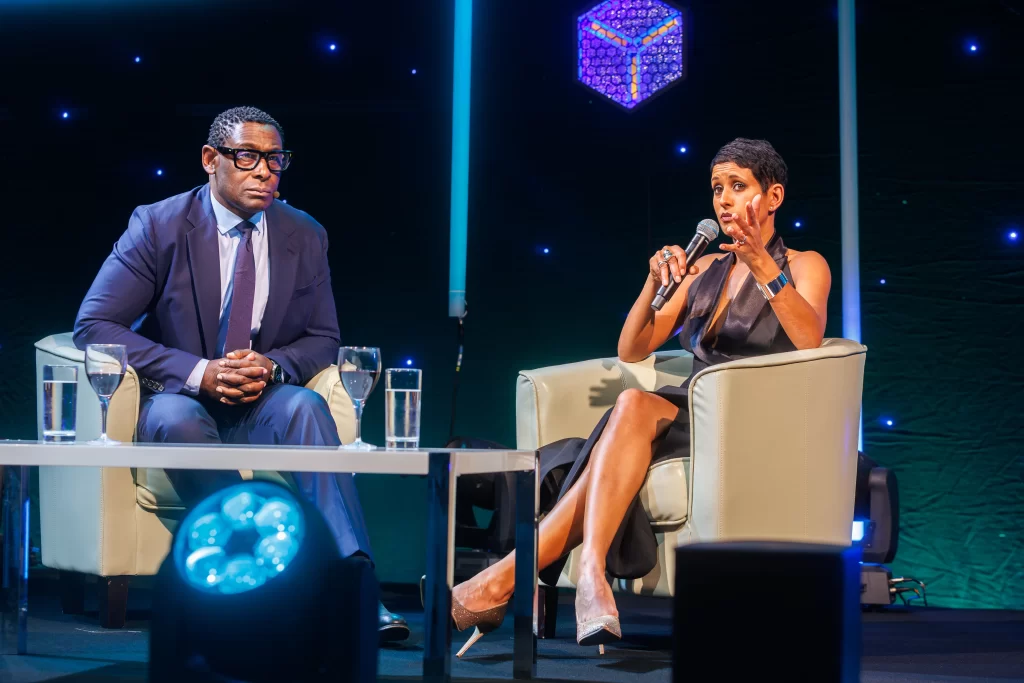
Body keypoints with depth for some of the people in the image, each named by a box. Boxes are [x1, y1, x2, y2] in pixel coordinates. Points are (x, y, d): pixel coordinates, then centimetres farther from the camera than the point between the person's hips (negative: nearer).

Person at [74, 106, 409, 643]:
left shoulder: (305, 236, 5)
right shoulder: (158, 225, -6)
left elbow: (322, 338, 11)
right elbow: (94, 325, -10)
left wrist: (273, 367, -14)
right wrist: (198, 373, -22)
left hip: (259, 406, 2)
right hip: (175, 399, -2)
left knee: (304, 404, -32)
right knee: (179, 418, -37)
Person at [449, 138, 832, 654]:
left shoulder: (804, 266, 9)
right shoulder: (704, 268, 23)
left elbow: (809, 342, -14)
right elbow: (632, 351, 14)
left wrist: (761, 266, -23)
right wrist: (655, 285, -3)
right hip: (692, 415, 5)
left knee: (635, 406, -33)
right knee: (633, 408, -33)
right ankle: (592, 578, -48)